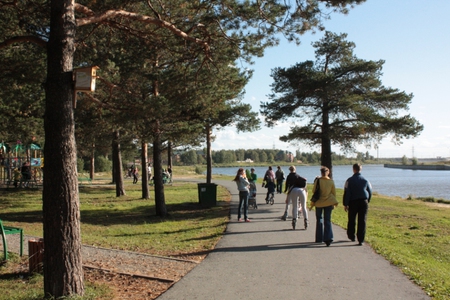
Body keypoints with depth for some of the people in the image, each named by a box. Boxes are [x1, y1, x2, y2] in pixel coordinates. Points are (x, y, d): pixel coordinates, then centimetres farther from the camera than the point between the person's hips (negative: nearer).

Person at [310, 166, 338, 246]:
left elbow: (314, 191, -4)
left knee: (319, 220, 13)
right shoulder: (331, 181, -3)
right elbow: (334, 192, 5)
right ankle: (328, 238, -7)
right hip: (328, 203, 1)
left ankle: (319, 238, 17)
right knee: (328, 221, 5)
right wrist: (333, 203, 15)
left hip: (319, 202, -1)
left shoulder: (318, 180, -11)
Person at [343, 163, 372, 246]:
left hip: (353, 202, -1)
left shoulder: (349, 180, -6)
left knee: (351, 220, 15)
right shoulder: (365, 180, 2)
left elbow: (346, 193, -8)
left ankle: (351, 236, 30)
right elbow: (370, 192, 10)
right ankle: (361, 240, -1)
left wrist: (345, 204, -2)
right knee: (362, 221, 2)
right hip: (363, 202, 1)